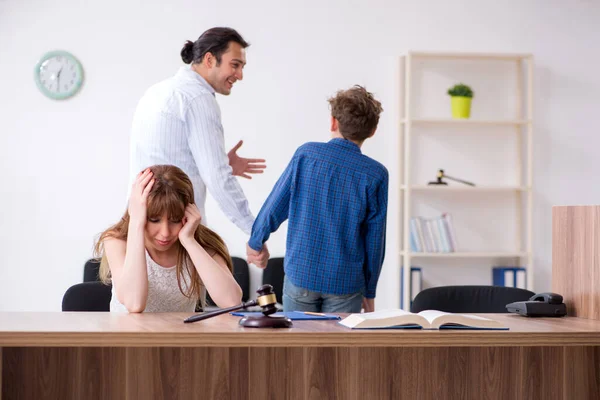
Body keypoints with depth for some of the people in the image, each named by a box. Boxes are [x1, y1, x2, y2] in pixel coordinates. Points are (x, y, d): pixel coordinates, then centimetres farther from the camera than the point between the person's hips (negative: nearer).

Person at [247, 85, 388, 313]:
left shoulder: (306, 154, -5)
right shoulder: (375, 174, -7)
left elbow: (275, 206, 1)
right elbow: (375, 238, -3)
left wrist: (255, 241, 18)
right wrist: (369, 291, 7)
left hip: (300, 273, 1)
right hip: (345, 283, -1)